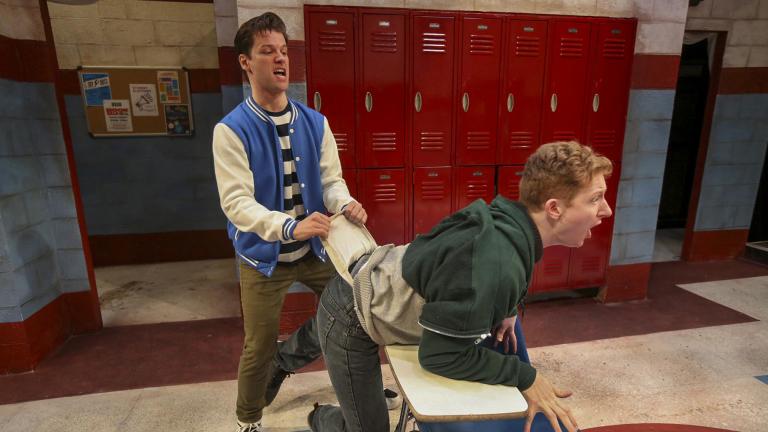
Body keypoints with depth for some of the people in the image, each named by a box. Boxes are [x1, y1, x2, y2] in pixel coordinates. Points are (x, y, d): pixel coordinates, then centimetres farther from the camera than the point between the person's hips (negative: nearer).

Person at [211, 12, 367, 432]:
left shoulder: (315, 122, -1)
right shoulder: (231, 130, -14)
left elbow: (330, 179, -1)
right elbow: (236, 201, -21)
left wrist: (345, 204, -25)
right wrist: (290, 227, -37)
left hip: (314, 248, 4)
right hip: (264, 255, -4)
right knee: (258, 349, 10)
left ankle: (288, 355, 38)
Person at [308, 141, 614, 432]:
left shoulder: (506, 220, -8)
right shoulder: (496, 263, -37)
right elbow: (441, 354, -29)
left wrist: (506, 310, 4)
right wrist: (525, 377, -20)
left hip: (367, 288, 8)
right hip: (351, 320, -8)